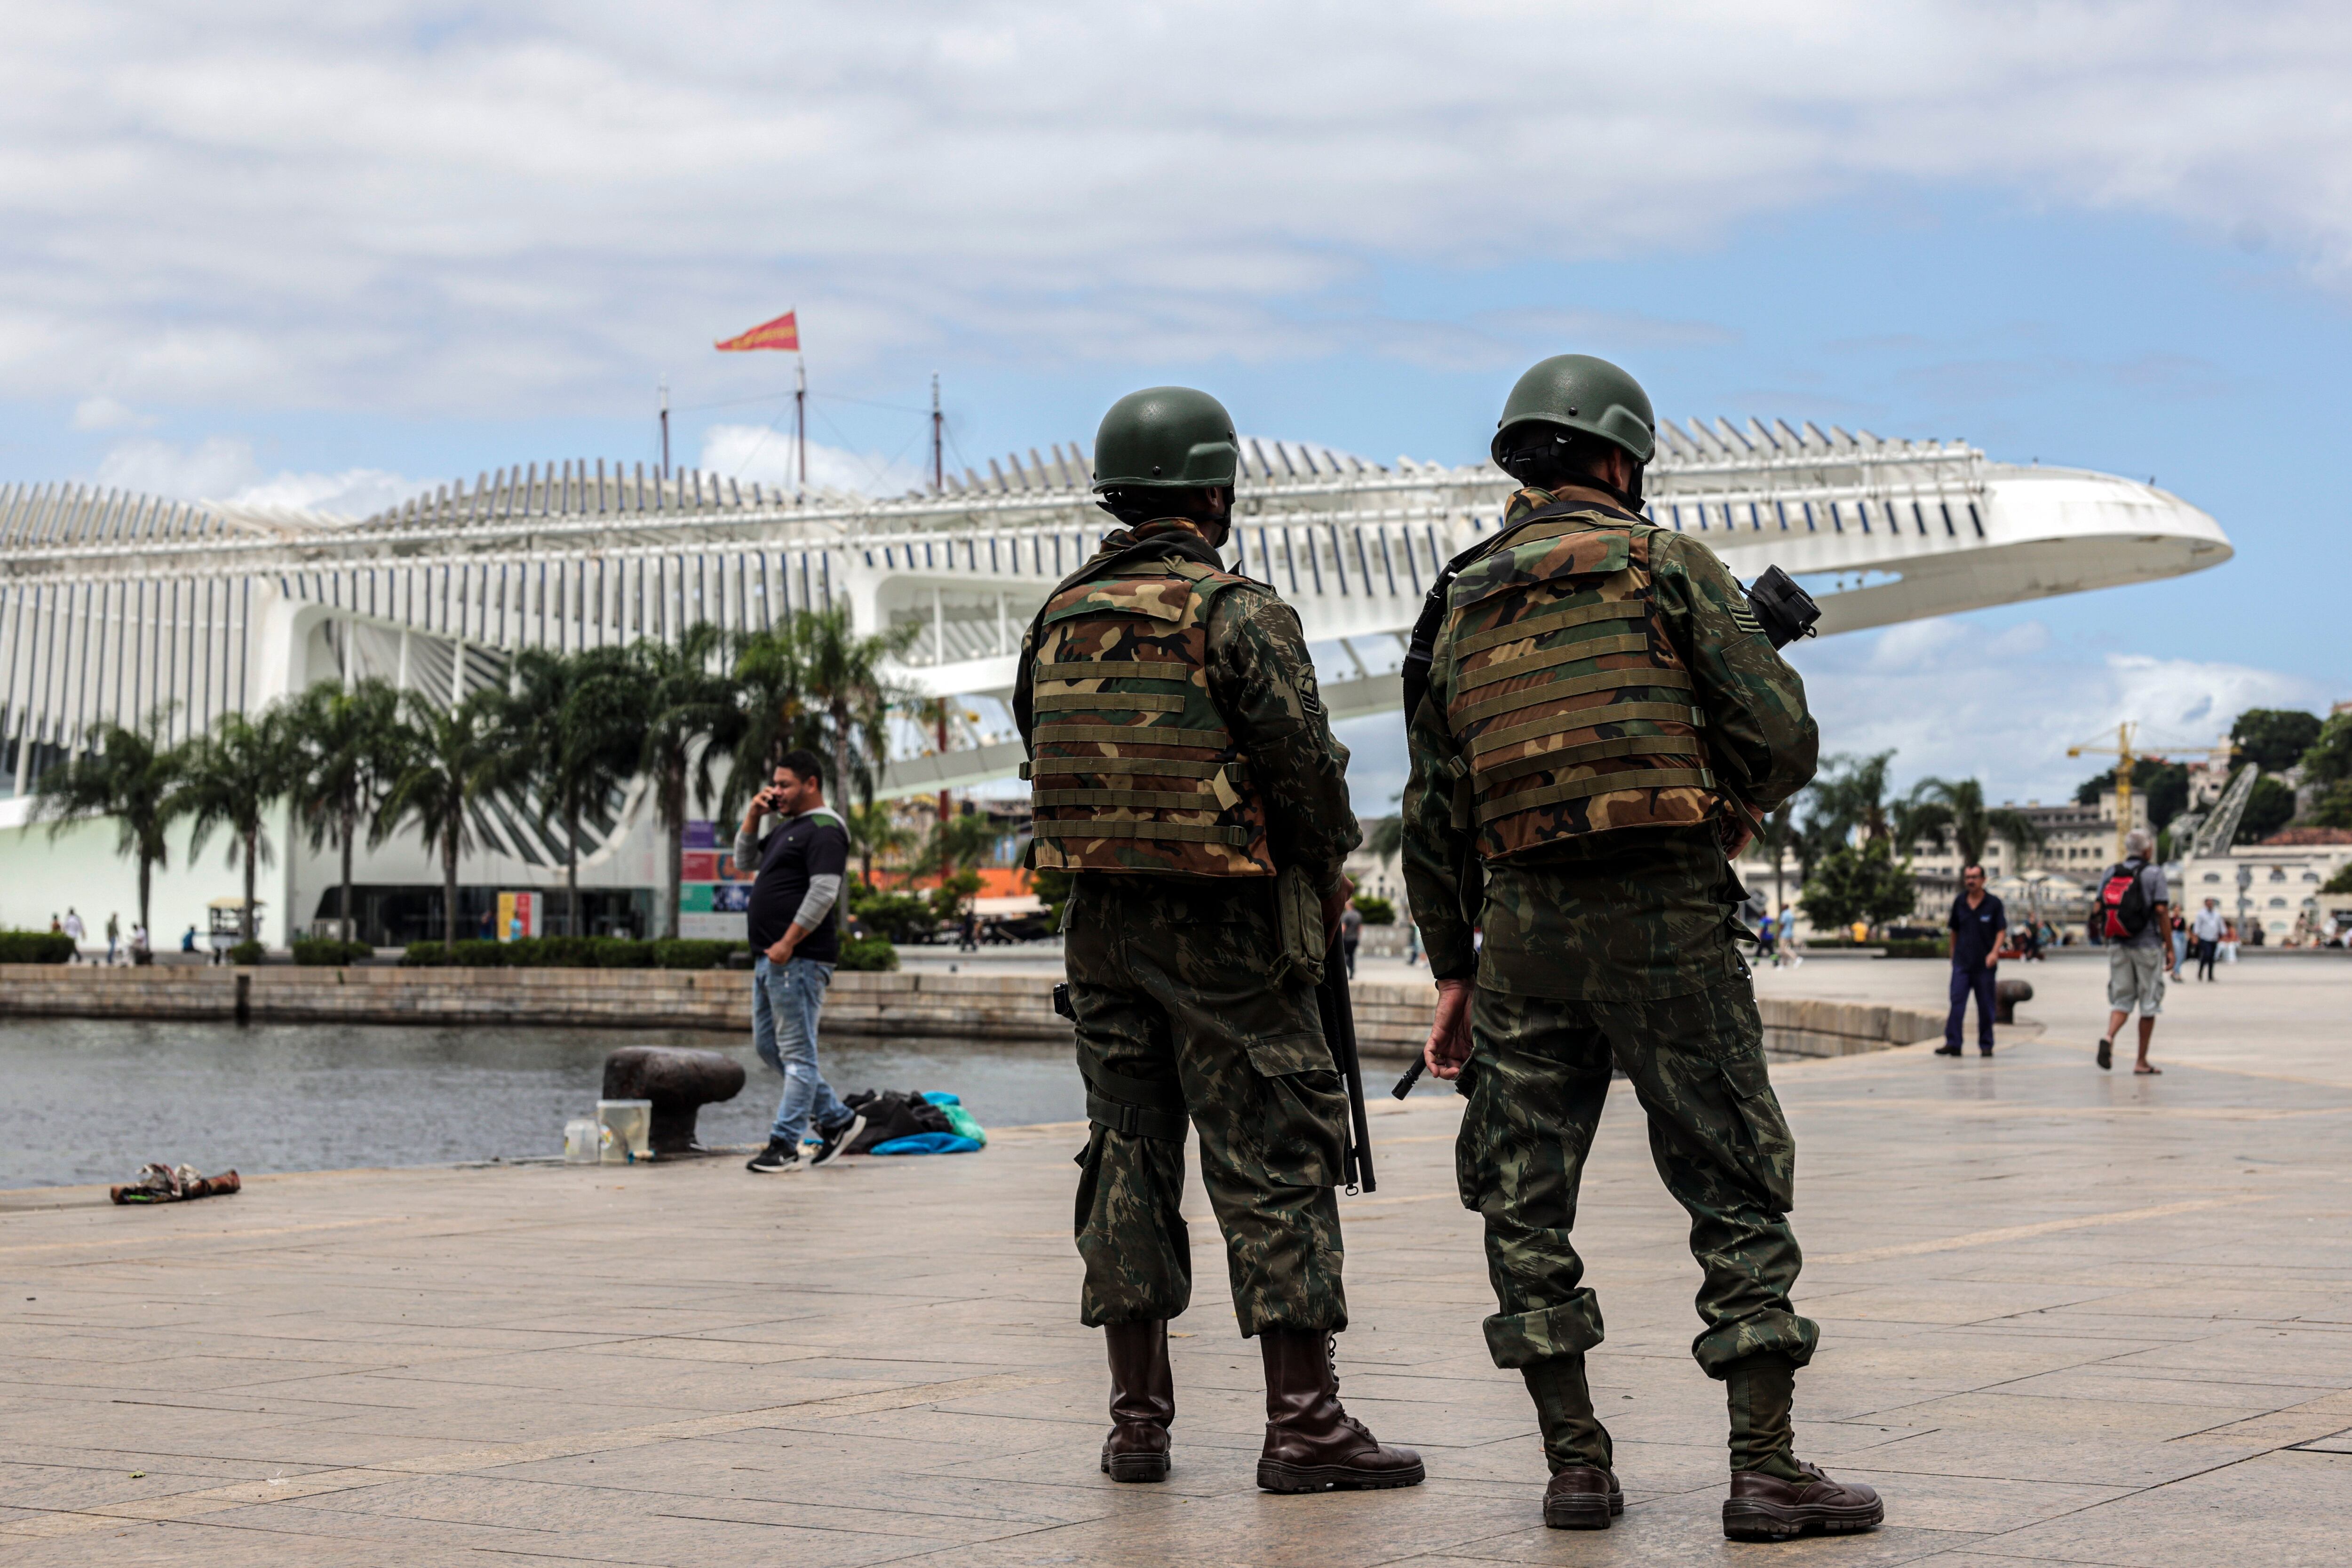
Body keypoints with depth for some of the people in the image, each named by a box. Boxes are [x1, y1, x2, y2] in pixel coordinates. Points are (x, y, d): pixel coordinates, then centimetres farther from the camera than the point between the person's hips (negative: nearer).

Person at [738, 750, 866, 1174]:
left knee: (796, 1052, -6)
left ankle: (784, 1146, -6)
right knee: (768, 1046, 13)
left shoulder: (824, 831, -10)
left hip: (799, 960, -11)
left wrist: (788, 943, -21)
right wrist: (753, 816, 15)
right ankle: (837, 1119, 20)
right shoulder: (787, 827, 21)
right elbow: (746, 863, 29)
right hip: (771, 960, 11)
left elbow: (824, 893, -20)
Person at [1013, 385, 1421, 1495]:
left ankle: (1137, 1420, 13)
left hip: (1100, 919, 6)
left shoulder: (1059, 620, 9)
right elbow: (1303, 762, -12)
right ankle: (1303, 1423, -2)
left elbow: (1040, 754, 13)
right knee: (1275, 1159, -2)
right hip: (1224, 924, -6)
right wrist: (1328, 873, 4)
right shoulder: (1240, 614, -11)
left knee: (1128, 1155, 11)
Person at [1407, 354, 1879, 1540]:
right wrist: (1735, 809, 16)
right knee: (1737, 1191, 2)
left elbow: (1433, 814, 14)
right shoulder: (1668, 564, 2)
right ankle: (1765, 1467, -2)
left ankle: (1575, 1464, 9)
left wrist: (1452, 971, 19)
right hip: (1664, 911, -4)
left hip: (1522, 918, 4)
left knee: (1524, 1203, 11)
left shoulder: (1459, 605, 15)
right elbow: (1782, 737, -5)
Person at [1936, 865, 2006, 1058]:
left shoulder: (1994, 904, -1)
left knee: (1985, 1006, 5)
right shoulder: (1959, 903, 7)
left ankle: (1986, 1045, 13)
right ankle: (1953, 1044, -9)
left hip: (1985, 964, -2)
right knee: (1957, 1002, -8)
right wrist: (1953, 951, 14)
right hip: (1962, 962, 2)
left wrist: (1995, 952, -17)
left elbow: (2001, 931, -3)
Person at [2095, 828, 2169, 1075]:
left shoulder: (2111, 872, 6)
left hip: (2118, 945, 4)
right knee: (2149, 1003, 6)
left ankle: (2109, 1037, -21)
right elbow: (2161, 911, -12)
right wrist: (2170, 947, -6)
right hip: (2147, 944, -4)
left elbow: (2098, 911, 4)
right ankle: (2142, 1062, 9)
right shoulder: (2153, 873, -7)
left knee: (2122, 999, 9)